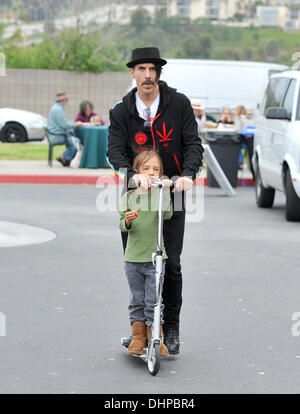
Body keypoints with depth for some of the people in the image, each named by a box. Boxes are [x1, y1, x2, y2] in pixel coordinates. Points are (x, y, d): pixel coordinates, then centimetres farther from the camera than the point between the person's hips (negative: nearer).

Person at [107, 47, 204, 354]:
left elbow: (193, 143, -7)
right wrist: (132, 174, -32)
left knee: (171, 264, -5)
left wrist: (188, 173, -26)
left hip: (171, 193, -2)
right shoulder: (121, 112, -1)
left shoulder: (179, 104, -3)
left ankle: (171, 328, 10)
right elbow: (115, 151, -11)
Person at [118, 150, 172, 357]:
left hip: (155, 257, -2)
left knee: (153, 301, 0)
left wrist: (166, 191, -27)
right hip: (133, 258, 2)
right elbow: (123, 226, 3)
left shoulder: (160, 194, -1)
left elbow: (167, 214, -17)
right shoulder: (129, 197, 3)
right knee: (137, 300, 10)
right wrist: (127, 221, -20)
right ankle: (138, 338, 20)